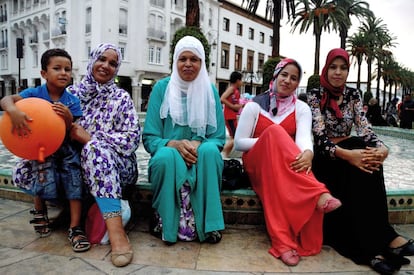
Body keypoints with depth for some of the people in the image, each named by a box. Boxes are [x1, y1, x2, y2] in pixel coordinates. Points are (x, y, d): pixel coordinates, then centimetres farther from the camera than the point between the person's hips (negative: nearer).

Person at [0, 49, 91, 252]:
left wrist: (68, 118, -28)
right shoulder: (35, 94, -5)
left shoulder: (72, 102, -2)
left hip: (65, 149, 1)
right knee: (45, 178, -24)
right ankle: (39, 210, 14)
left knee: (75, 180, -19)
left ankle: (75, 228, -10)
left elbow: (73, 133, -6)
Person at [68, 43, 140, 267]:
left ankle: (115, 230, -41)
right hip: (78, 165, 3)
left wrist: (89, 138, -16)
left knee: (96, 148, -36)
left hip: (117, 166, -2)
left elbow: (132, 138, -9)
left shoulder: (121, 97, 1)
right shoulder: (72, 93, 9)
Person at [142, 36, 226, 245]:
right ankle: (167, 222, -16)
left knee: (210, 150, -31)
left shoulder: (210, 91, 6)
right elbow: (149, 138, -2)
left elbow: (219, 138, 3)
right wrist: (175, 144, -23)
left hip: (201, 159, 2)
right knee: (167, 155, -35)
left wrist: (199, 144, -19)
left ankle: (207, 223, -22)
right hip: (169, 160, -1)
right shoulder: (162, 88, 2)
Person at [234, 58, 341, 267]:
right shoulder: (254, 105, 2)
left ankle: (283, 241, -37)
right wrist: (270, 140, -15)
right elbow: (238, 143, -2)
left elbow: (304, 136, -15)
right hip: (258, 164, -1)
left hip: (290, 167, 2)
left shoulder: (301, 108, 6)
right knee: (275, 131, -32)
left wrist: (307, 153, -39)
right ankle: (319, 193, -44)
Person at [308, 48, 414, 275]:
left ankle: (374, 244, -27)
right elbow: (320, 137, -18)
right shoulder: (316, 96, -6)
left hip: (350, 151, 4)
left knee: (368, 157, -30)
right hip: (325, 158, -3)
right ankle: (384, 239, -28)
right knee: (359, 168, -33)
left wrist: (381, 147, -28)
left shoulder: (353, 95, 7)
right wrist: (346, 154, -36)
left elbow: (364, 127, -6)